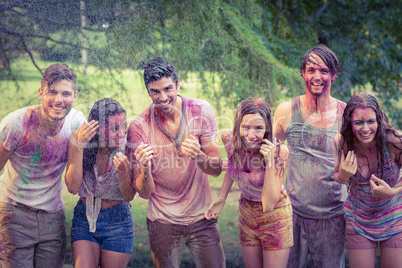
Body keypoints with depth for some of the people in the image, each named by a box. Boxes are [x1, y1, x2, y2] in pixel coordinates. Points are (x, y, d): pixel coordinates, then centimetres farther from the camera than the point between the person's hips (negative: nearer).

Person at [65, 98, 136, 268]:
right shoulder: (78, 140, -14)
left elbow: (128, 196, -12)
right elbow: (73, 188, -21)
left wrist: (122, 171, -31)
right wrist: (80, 146, -28)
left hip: (118, 223, 0)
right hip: (84, 219, 0)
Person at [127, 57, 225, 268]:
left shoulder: (201, 111, -9)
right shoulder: (138, 128, -14)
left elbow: (217, 169, -8)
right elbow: (144, 193, -12)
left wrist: (198, 155, -30)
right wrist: (145, 168, -34)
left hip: (201, 218, 2)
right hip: (163, 222, -1)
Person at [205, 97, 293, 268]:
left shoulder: (279, 151, -27)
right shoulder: (229, 140, -17)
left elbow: (269, 205, -30)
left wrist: (270, 161, -37)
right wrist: (222, 198, 3)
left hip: (275, 219, -4)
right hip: (246, 215, 4)